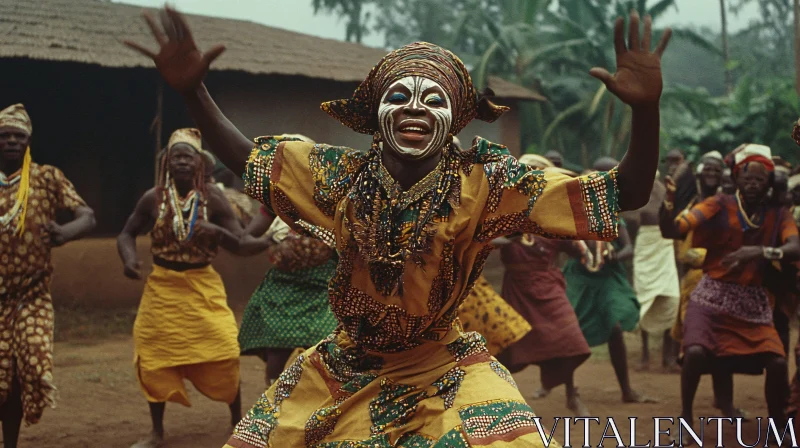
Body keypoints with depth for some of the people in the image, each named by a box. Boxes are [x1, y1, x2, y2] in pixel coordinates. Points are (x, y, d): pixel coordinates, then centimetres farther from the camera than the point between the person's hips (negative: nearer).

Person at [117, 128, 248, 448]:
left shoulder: (212, 199, -6)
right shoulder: (153, 199, -4)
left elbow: (241, 244, -5)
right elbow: (127, 233, 6)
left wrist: (216, 232, -26)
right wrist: (129, 259, -16)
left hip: (202, 286, -1)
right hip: (162, 286, 1)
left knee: (222, 353, -8)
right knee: (154, 357, 2)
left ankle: (237, 422, 13)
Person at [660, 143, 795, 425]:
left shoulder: (778, 216, 1)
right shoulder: (719, 206, -6)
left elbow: (795, 248, -17)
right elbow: (672, 230, -14)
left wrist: (761, 252, -35)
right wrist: (668, 202, -35)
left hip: (753, 305, 2)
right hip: (712, 297, -2)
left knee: (778, 363, -14)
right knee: (696, 351, -27)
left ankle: (777, 427, 11)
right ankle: (686, 416, -3)